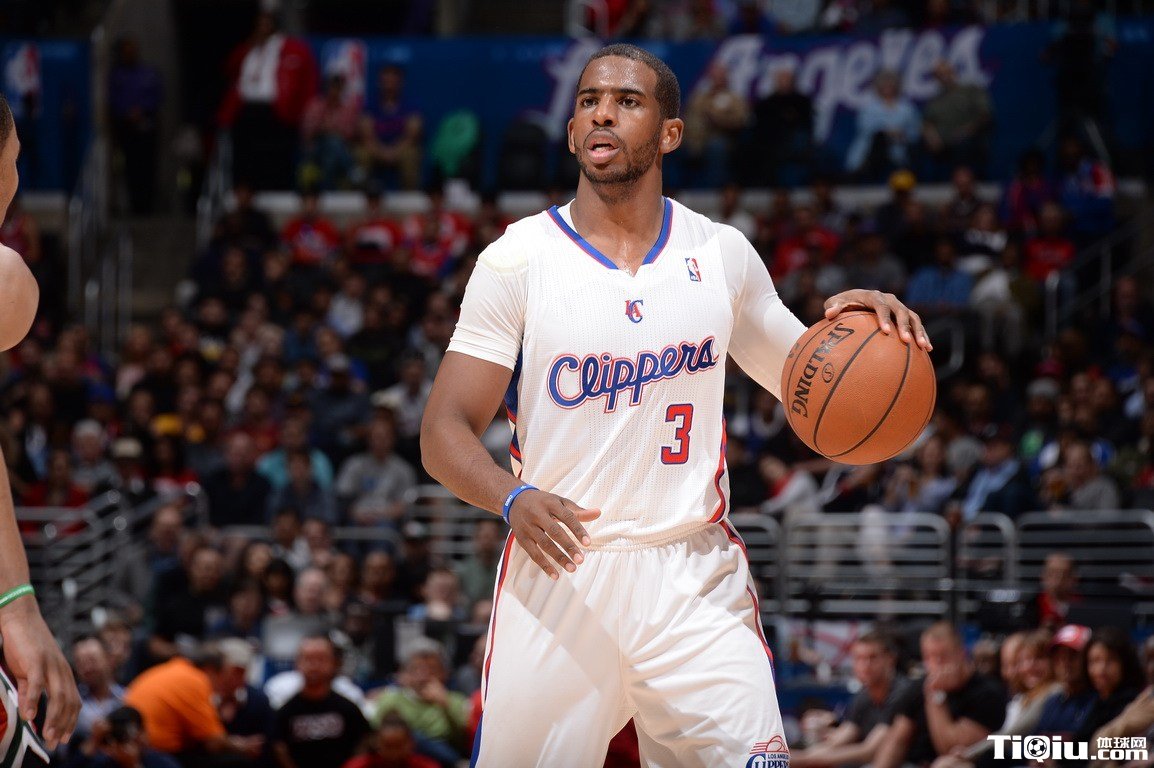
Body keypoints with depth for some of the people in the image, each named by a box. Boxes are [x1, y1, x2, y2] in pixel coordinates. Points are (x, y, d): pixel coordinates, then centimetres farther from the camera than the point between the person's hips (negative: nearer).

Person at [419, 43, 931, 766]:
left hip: (695, 575, 1)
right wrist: (515, 498, -24)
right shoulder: (518, 259, -1)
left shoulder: (721, 254, 7)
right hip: (556, 574, -1)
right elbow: (445, 434, -3)